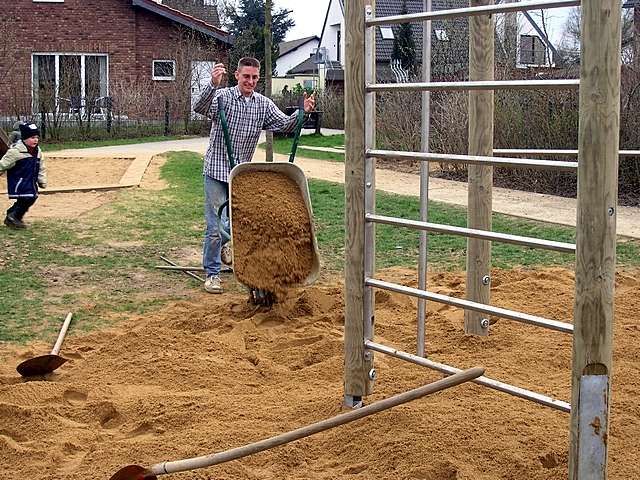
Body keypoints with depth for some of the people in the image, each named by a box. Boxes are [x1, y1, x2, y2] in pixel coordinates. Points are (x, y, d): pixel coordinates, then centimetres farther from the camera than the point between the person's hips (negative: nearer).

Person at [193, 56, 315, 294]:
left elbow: (284, 124, -3)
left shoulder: (263, 104, 3)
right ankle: (212, 273, 9)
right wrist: (213, 84, -48)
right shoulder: (222, 96, -11)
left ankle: (223, 245, 46)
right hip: (217, 170, -4)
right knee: (217, 225, -5)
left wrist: (302, 112, -23)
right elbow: (199, 108, -29)